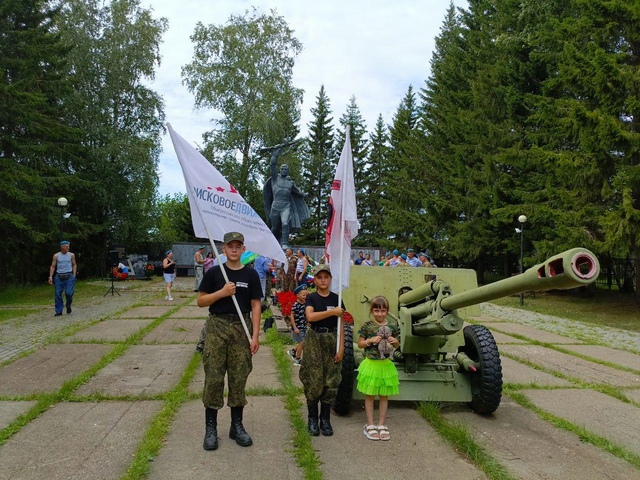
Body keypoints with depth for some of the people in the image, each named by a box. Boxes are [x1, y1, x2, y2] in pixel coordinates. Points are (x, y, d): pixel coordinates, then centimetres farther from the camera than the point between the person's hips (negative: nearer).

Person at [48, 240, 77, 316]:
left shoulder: (71, 255, 5)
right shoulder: (56, 256, 4)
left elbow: (74, 265, 12)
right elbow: (52, 266, 6)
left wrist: (74, 276, 4)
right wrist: (50, 277, -2)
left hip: (69, 276, -1)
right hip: (59, 277, 1)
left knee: (69, 293, -11)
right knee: (58, 294, 1)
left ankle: (68, 306, 18)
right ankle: (59, 311, 11)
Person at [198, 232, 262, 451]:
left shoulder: (250, 274, 4)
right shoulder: (214, 273, 2)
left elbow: (255, 306, 3)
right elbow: (201, 301, 1)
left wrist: (255, 336, -4)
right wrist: (222, 292, -15)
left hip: (242, 328, 1)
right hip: (217, 327, -1)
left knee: (239, 377, 7)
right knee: (213, 377, 0)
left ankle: (237, 425, 20)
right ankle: (210, 427, 11)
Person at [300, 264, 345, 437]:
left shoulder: (336, 298, 5)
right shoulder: (311, 298, 0)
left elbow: (341, 324, 4)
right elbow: (310, 316, -19)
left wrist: (341, 347, -3)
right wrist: (332, 312, -21)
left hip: (332, 340, 2)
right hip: (314, 340, -2)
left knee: (331, 381, 3)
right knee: (313, 381, -1)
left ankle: (325, 419, 15)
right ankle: (312, 419, 12)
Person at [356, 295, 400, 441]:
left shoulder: (393, 325, 0)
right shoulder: (367, 326, -8)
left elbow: (397, 345, 11)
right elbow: (360, 343, -1)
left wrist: (395, 341, -11)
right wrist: (370, 340, -18)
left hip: (386, 364, 2)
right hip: (371, 364, -2)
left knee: (384, 396, 11)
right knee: (370, 396, 7)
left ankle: (381, 425, 23)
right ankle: (370, 425, 19)